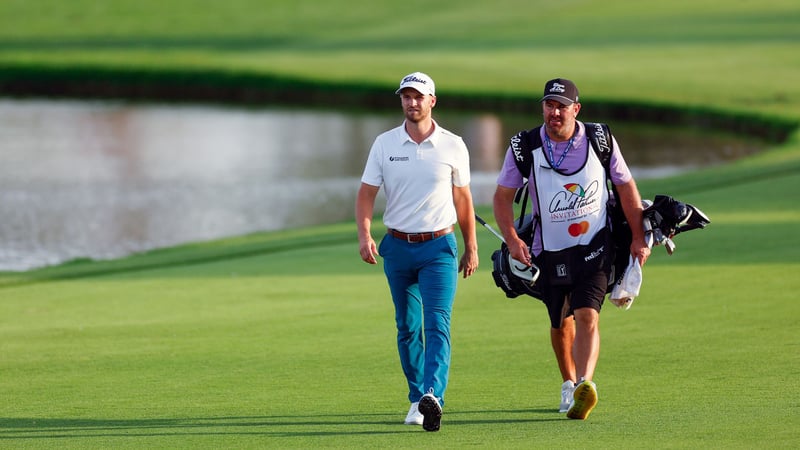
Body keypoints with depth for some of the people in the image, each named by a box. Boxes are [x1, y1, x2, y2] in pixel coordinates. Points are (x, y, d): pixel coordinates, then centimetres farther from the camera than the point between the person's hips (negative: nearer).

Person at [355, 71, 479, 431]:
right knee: (407, 328, 9)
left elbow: (463, 198, 10)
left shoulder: (453, 146, 1)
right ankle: (417, 399, 21)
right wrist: (364, 235, -15)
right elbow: (366, 192, 1)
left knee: (437, 324, -16)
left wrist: (471, 247, 12)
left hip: (439, 247, -2)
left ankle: (433, 397, -29)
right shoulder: (385, 144, 3)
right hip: (398, 247, 2)